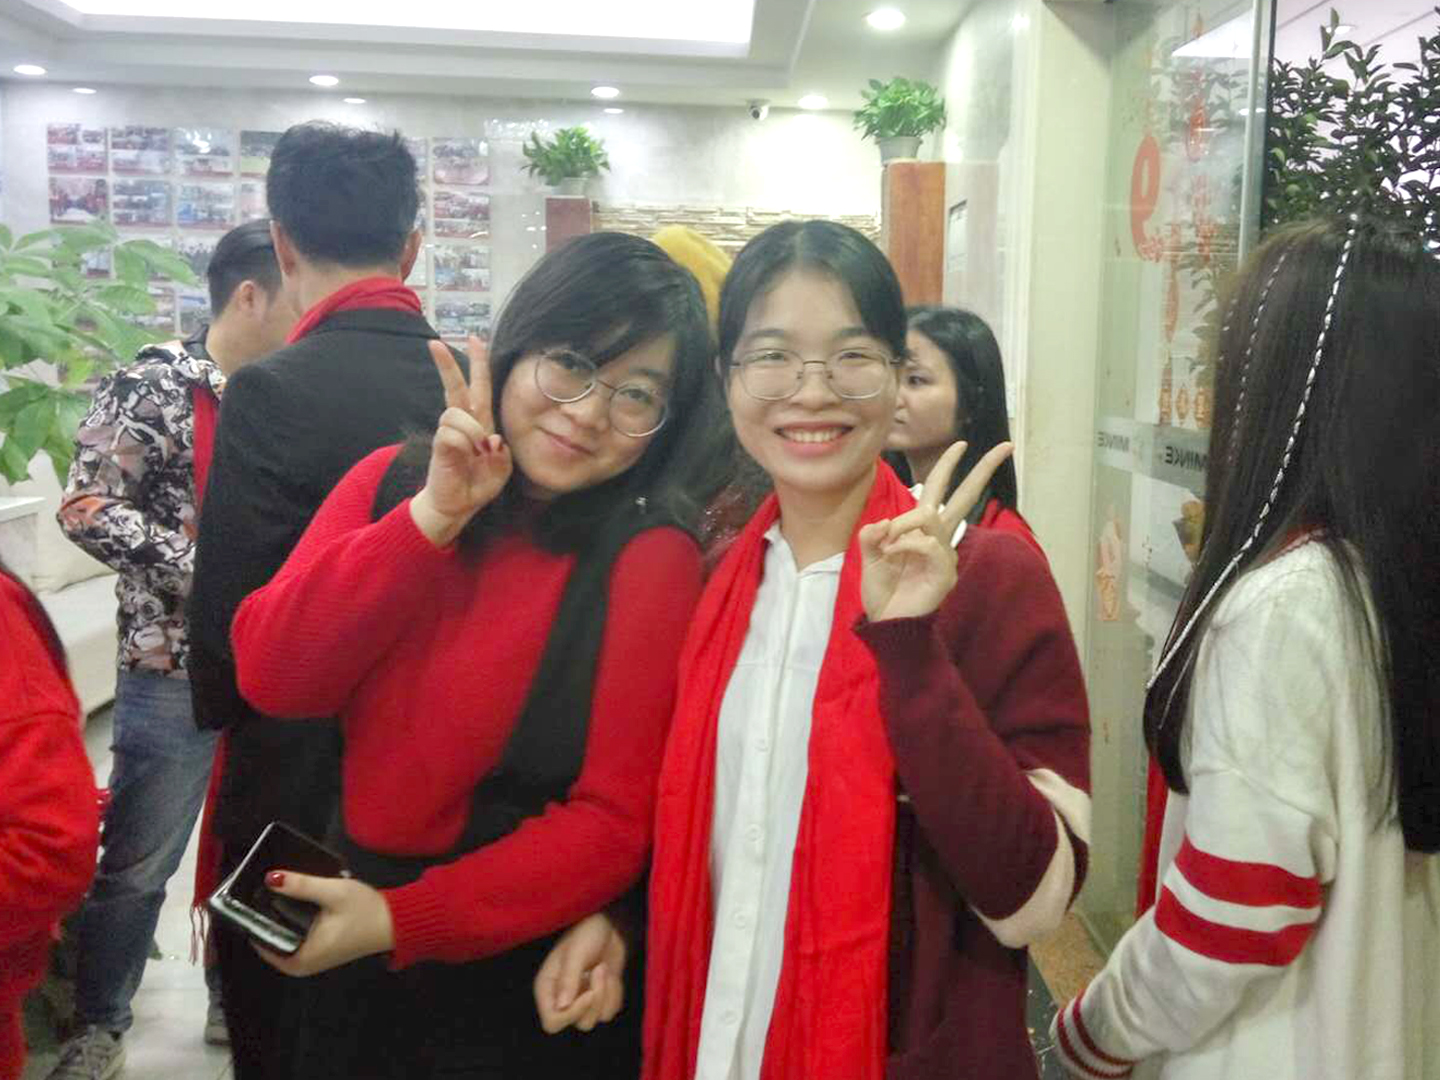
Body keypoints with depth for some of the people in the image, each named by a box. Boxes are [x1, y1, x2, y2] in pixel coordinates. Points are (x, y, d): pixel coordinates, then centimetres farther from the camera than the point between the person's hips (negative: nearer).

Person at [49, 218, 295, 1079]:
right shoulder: (154, 384, -8)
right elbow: (88, 509, -14)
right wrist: (204, 572, -19)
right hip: (176, 668, -5)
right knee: (138, 861, 7)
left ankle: (238, 1001, 34)